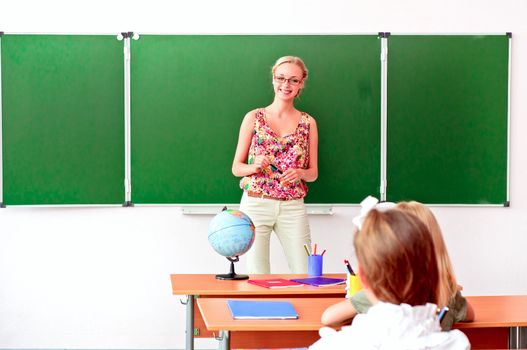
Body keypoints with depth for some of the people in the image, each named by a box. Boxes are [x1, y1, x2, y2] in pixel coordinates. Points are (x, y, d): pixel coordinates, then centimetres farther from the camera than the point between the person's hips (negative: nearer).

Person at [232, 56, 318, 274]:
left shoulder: (308, 123, 7)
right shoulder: (254, 118, 3)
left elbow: (313, 172, 12)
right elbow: (236, 167, 6)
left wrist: (300, 173, -10)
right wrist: (255, 166, -14)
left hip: (293, 207, 1)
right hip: (256, 204, -1)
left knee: (305, 274, -2)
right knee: (257, 278, -1)